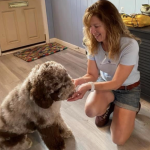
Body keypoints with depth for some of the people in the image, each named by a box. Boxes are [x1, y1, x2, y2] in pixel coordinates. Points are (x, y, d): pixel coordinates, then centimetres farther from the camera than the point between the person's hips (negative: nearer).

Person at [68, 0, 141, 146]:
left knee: (118, 139, -8)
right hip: (105, 82, 3)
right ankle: (108, 107, 7)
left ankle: (132, 108, 19)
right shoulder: (93, 44, -16)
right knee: (91, 110, -30)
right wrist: (77, 81, -29)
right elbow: (92, 75, -8)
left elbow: (116, 83, -27)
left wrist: (89, 86, -41)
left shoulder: (129, 45, -30)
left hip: (128, 89, -3)